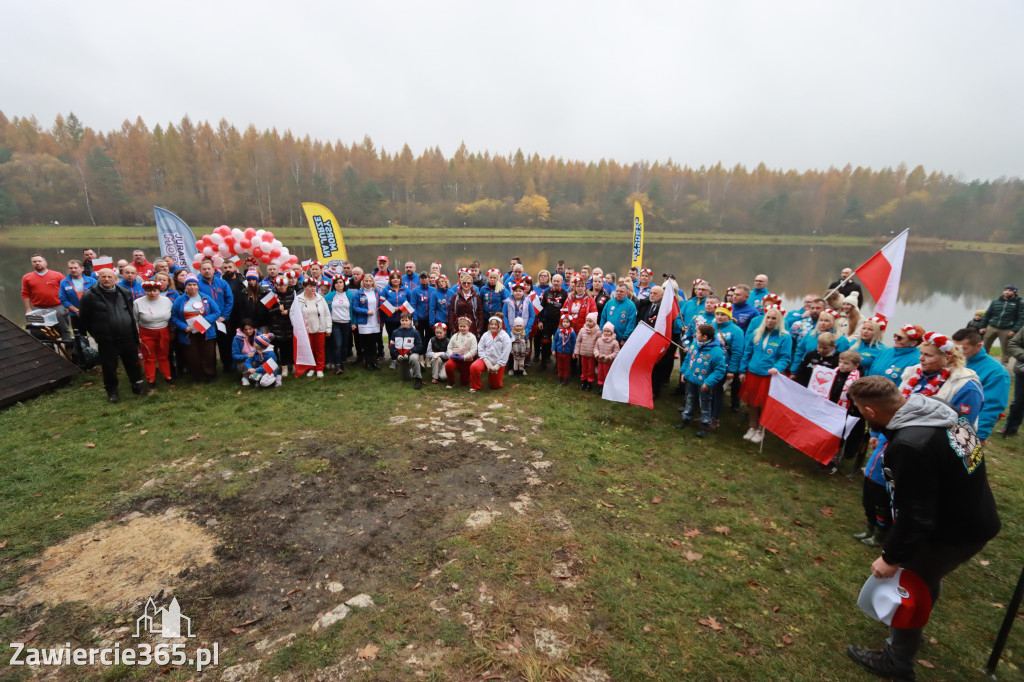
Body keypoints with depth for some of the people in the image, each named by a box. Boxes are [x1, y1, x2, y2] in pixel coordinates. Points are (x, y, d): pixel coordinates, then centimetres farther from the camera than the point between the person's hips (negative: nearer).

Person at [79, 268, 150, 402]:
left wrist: (134, 332, 15)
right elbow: (84, 318, 3)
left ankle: (138, 385, 26)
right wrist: (97, 334, 4)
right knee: (109, 367, 6)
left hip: (128, 338, 3)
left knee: (133, 363, 12)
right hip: (107, 341, -3)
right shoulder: (90, 296, -5)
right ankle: (111, 391, 21)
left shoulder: (125, 294, 7)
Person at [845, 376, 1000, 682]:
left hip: (955, 532, -8)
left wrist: (891, 557, -13)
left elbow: (915, 517, -28)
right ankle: (909, 630, 51)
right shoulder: (938, 410, -8)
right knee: (925, 577, 27)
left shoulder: (909, 446, -35)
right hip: (977, 518, 9)